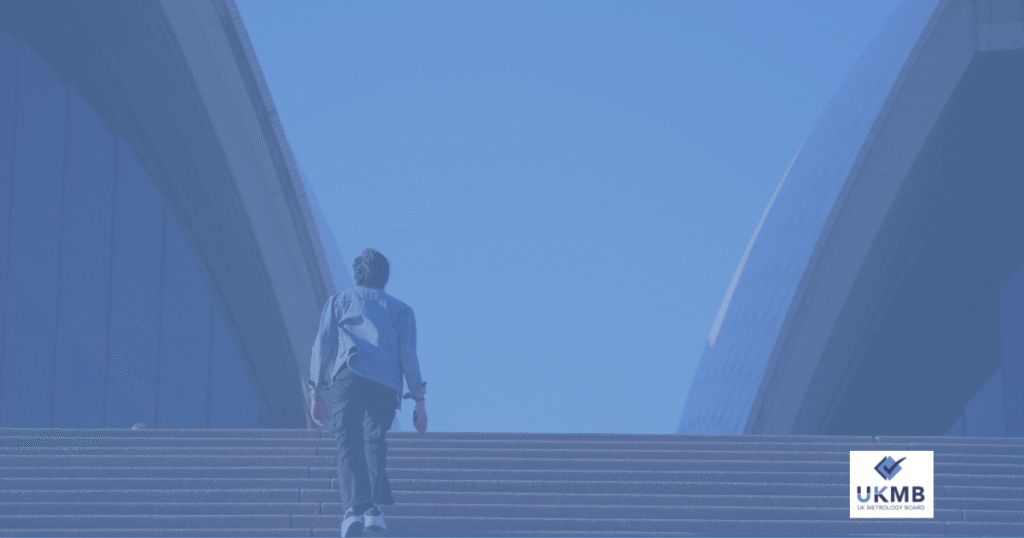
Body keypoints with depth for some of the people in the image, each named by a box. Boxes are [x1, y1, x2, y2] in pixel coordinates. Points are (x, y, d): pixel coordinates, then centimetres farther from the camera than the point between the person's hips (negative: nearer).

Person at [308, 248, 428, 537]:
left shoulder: (339, 301, 23)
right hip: (386, 384, 1)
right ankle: (374, 507, -4)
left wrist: (316, 392, 9)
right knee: (374, 443, 14)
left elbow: (322, 345, 11)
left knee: (349, 444, -9)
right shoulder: (400, 309, 23)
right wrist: (419, 399, 7)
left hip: (347, 377, -1)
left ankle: (354, 506, -30)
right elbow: (408, 353, 10)